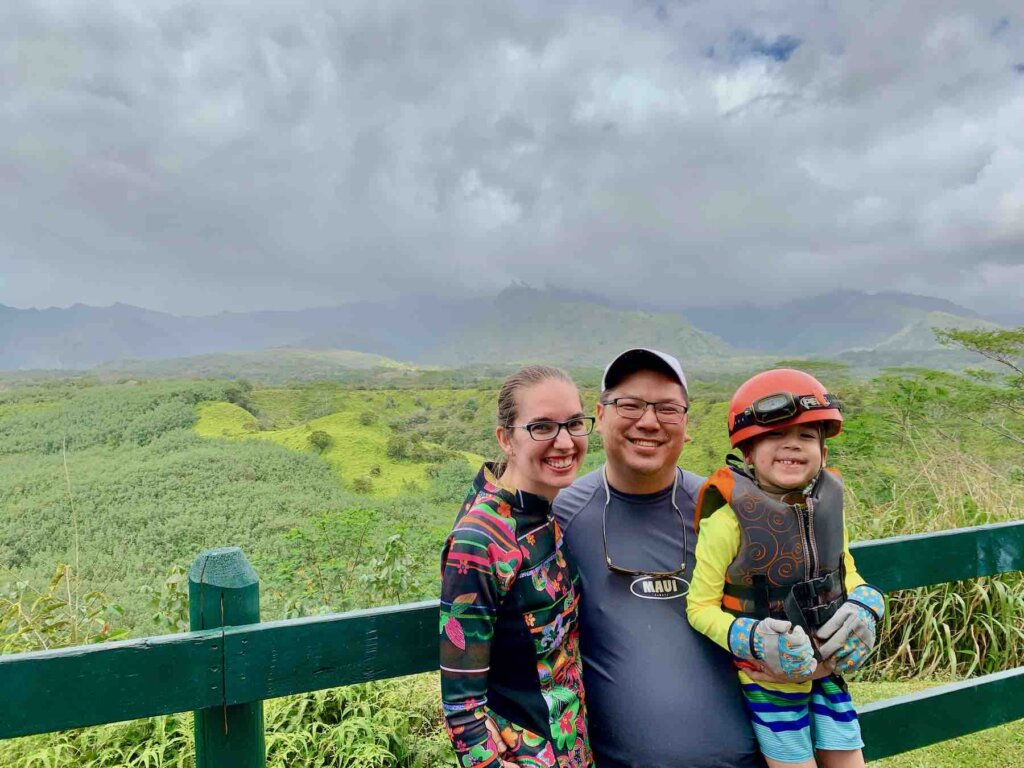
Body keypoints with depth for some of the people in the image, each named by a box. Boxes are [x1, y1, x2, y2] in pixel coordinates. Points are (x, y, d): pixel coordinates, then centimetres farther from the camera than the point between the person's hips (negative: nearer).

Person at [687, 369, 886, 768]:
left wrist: (864, 604, -8)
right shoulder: (730, 518, -24)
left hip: (827, 672, 5)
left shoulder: (827, 503, -7)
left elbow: (846, 571, 11)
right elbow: (700, 606, -17)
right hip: (768, 679, -5)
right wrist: (754, 641, -30)